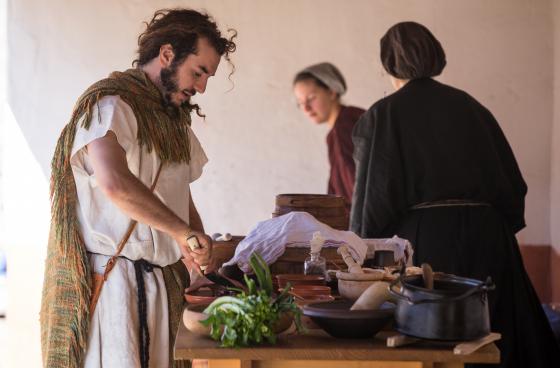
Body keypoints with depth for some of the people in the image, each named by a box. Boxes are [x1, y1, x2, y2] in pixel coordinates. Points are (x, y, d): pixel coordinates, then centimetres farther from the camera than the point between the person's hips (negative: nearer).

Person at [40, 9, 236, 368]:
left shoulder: (175, 116, 17)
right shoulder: (110, 104, -13)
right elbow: (115, 182, -32)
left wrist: (197, 248, 7)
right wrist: (185, 232, -26)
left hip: (163, 281, 8)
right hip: (112, 280, -8)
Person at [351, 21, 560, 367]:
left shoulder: (383, 115, -3)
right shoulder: (470, 106, 9)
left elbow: (373, 195, -6)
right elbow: (514, 182, 9)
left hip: (421, 243, -4)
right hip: (486, 241, 4)